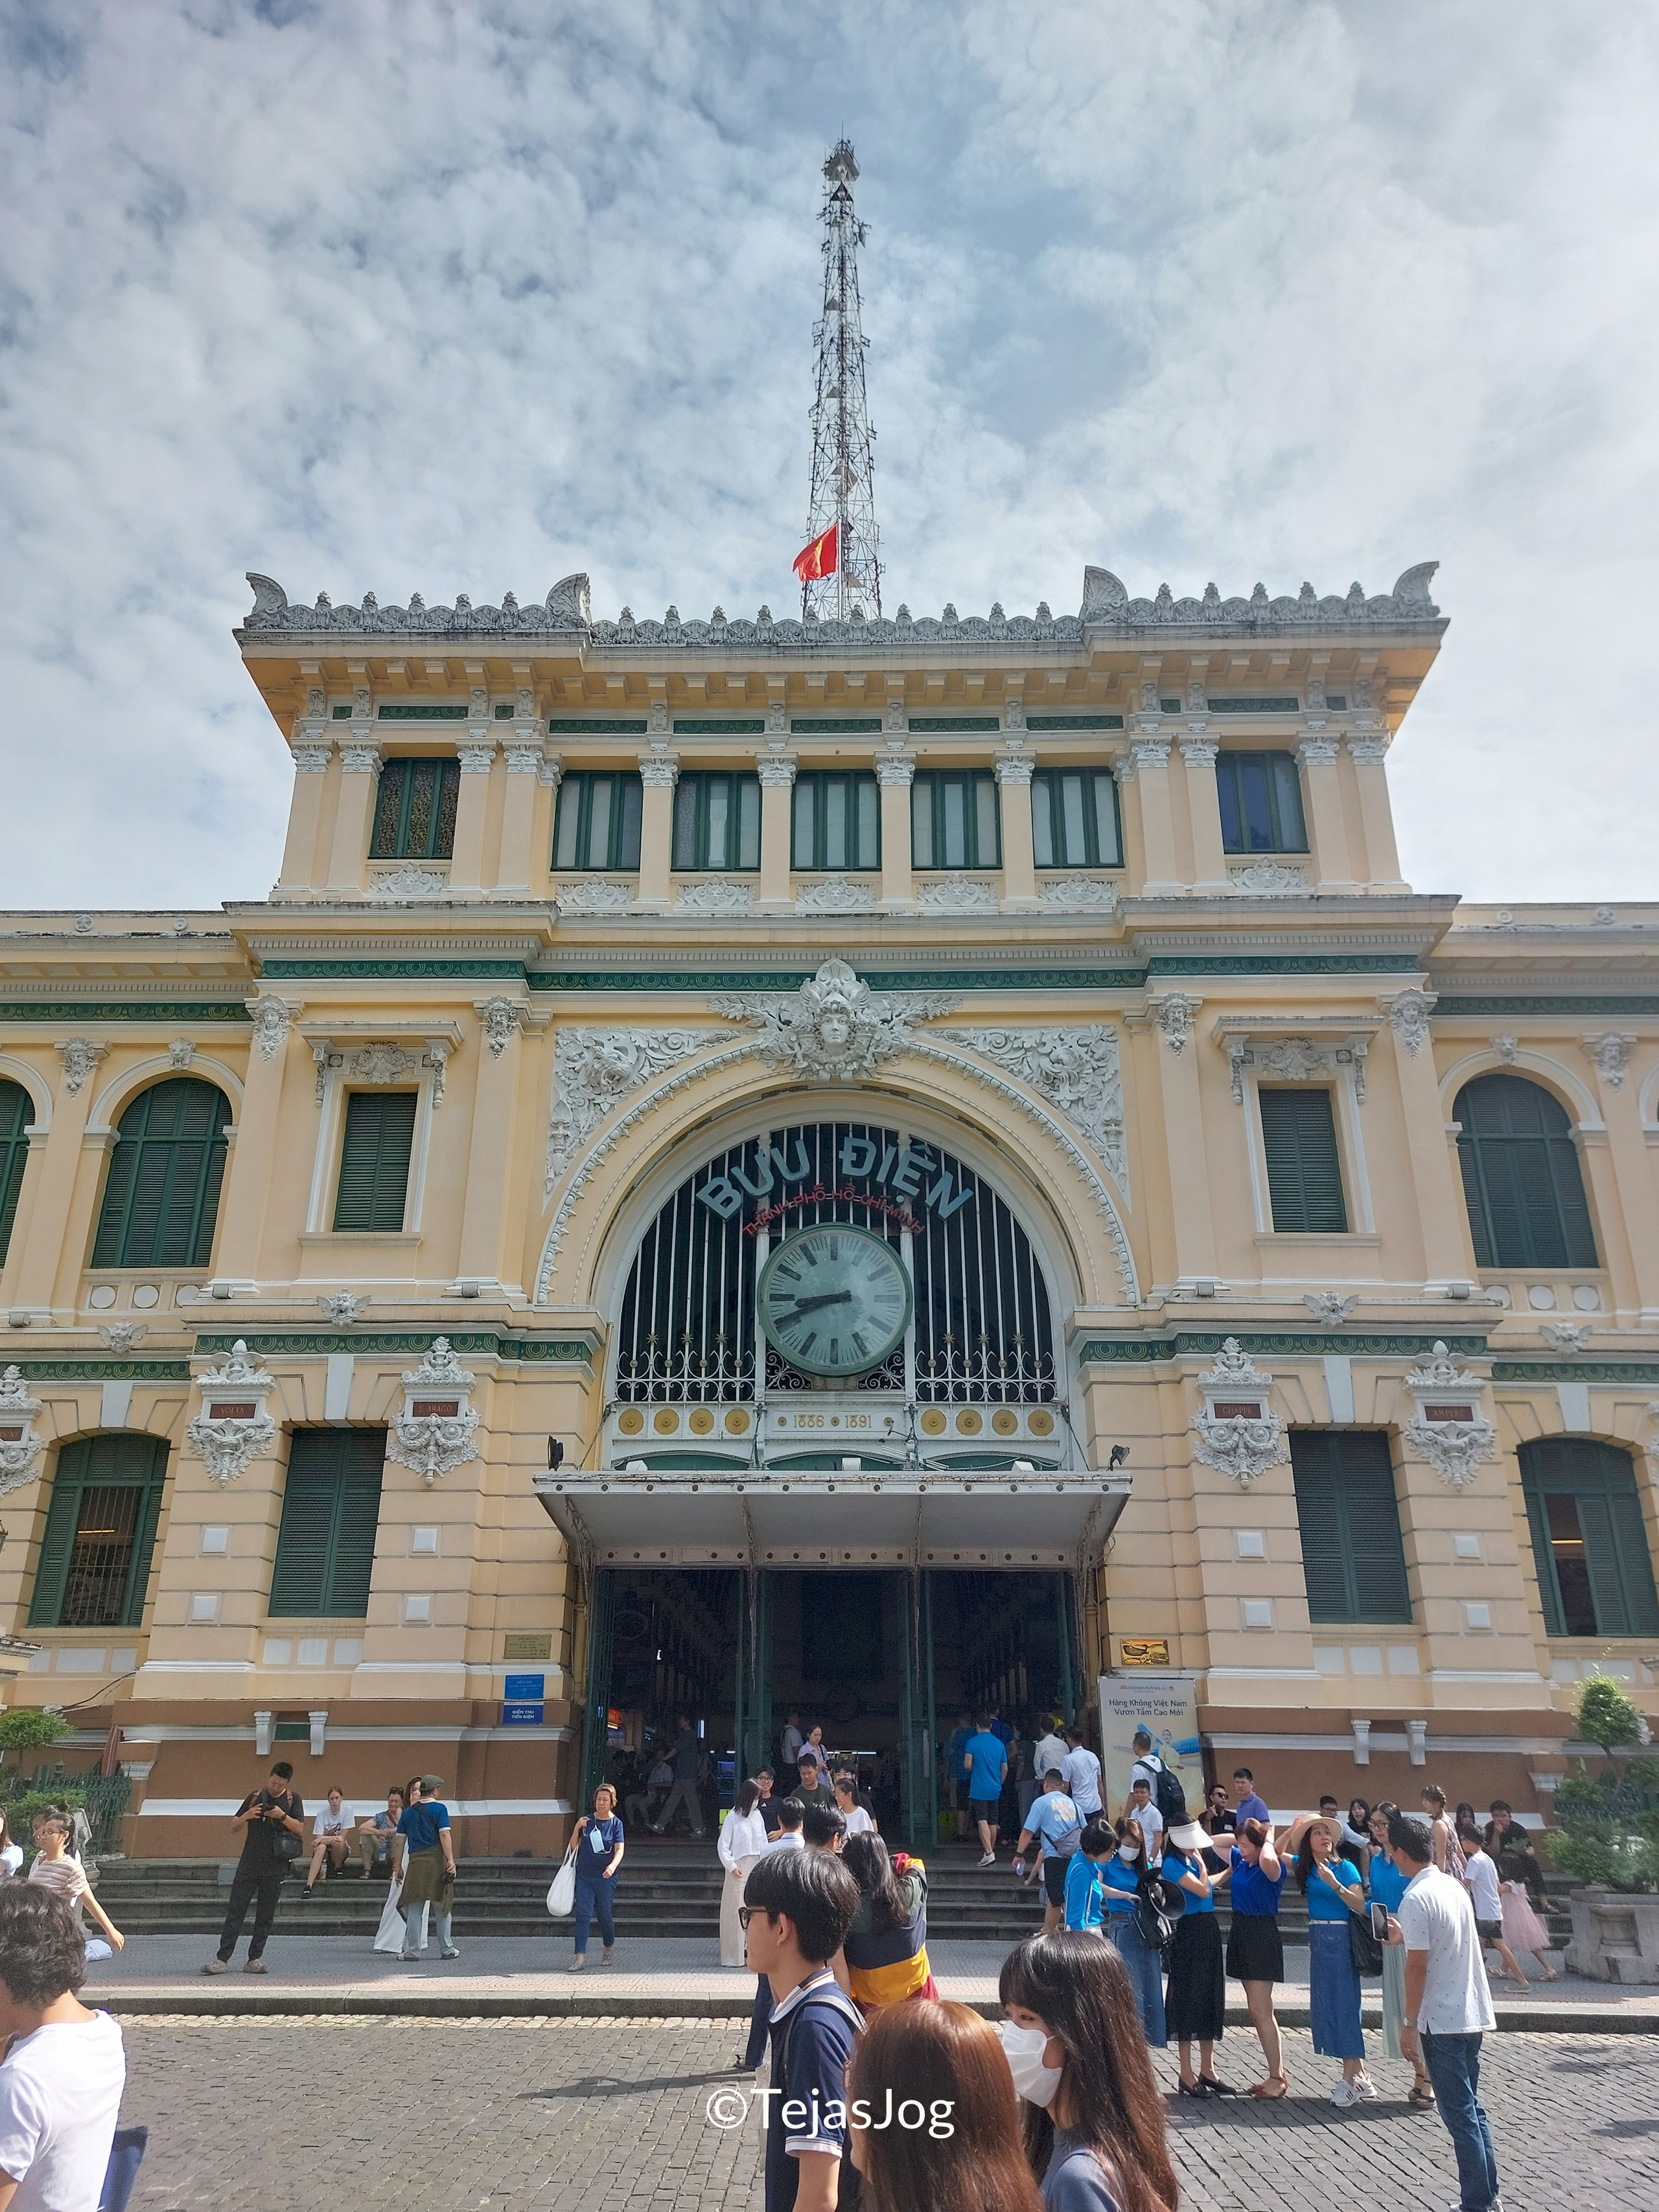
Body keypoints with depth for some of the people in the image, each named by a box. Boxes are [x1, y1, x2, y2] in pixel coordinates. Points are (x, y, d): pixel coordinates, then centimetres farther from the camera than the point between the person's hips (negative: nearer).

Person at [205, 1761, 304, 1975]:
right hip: (249, 1865, 0)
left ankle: (255, 1960, 12)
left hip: (275, 1868, 0)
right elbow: (233, 1825, 9)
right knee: (235, 1912, -3)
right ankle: (222, 1959, 0)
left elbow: (300, 1829, -3)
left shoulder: (293, 1799, 4)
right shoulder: (255, 1796, 6)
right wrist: (247, 1816, -11)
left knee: (265, 1916, 5)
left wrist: (283, 1816, -17)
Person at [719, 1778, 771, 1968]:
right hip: (739, 1868, -5)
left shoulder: (758, 1815, 7)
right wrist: (731, 1866, -10)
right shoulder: (733, 1817, -8)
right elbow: (722, 1845, -7)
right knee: (736, 1911, -2)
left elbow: (763, 1842, 13)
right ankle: (733, 1956, 4)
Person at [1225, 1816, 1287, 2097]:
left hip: (1263, 1936, -9)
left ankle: (1277, 2079, 0)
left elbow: (1267, 1860, -40)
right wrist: (1239, 1838, 8)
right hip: (1241, 1934, 9)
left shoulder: (1272, 1868, -15)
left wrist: (1269, 1839, -23)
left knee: (1260, 2011, -7)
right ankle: (1279, 2074, 21)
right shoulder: (1240, 1861, 6)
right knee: (1259, 2012, 13)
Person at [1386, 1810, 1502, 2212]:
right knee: (1472, 2108, 18)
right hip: (1472, 2014, 9)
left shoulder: (1416, 1899, -19)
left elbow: (1417, 1967, -18)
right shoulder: (1454, 1886, 7)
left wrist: (1410, 2024, -10)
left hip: (1442, 2020, -8)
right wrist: (1405, 1936, 30)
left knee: (1460, 2115, 1)